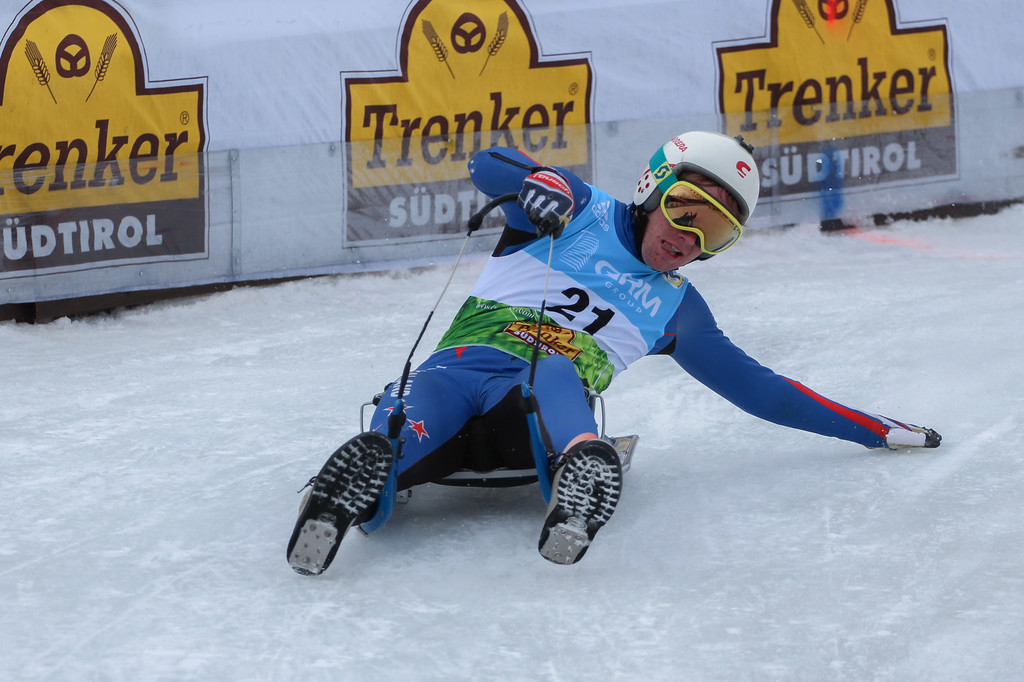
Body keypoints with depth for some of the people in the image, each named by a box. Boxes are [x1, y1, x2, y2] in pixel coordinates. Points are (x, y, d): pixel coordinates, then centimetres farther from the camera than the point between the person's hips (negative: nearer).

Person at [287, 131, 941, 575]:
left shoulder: (678, 311, 29)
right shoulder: (584, 211, 19)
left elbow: (756, 387, 33)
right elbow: (488, 163, 7)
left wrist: (870, 428, 31)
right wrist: (538, 183, -16)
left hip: (538, 406, 1)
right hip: (471, 353, -1)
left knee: (556, 374, -37)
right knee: (431, 394, -38)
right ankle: (372, 463, -68)